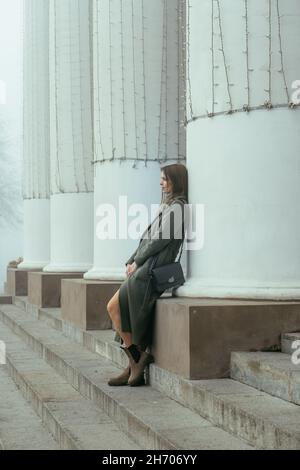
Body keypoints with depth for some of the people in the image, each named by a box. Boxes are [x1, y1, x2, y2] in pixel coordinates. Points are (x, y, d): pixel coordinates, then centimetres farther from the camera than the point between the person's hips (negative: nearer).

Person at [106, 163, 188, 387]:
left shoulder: (177, 207, -8)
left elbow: (160, 240, -15)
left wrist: (137, 262, -8)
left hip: (153, 271, -9)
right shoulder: (167, 206, 22)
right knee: (114, 306, 1)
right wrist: (132, 261, 9)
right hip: (144, 268, 9)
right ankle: (136, 361, 0)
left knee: (115, 306, -10)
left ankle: (137, 358, 0)